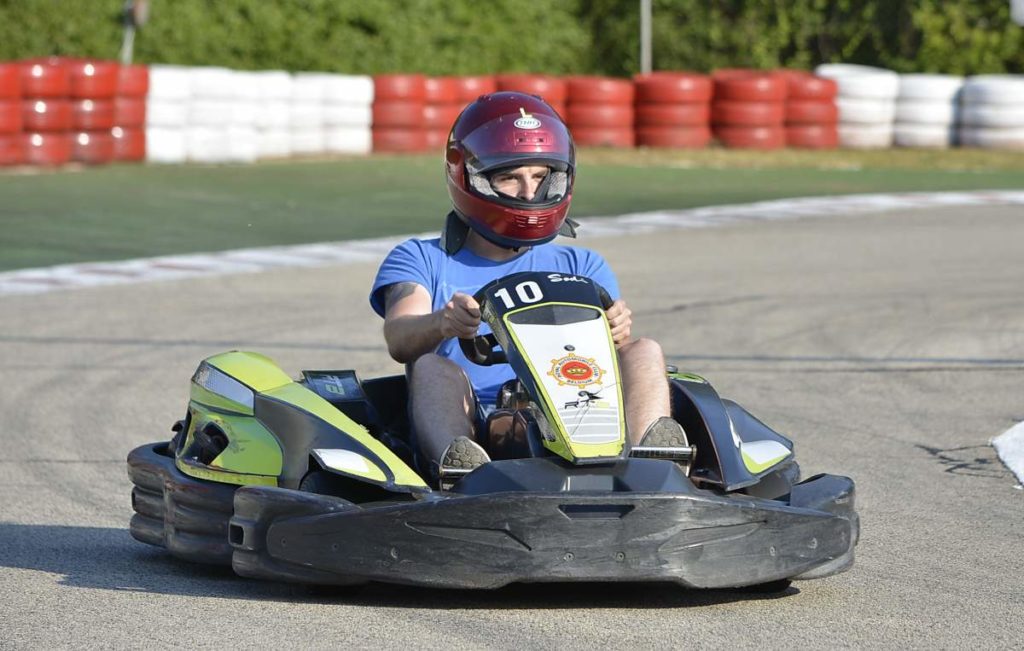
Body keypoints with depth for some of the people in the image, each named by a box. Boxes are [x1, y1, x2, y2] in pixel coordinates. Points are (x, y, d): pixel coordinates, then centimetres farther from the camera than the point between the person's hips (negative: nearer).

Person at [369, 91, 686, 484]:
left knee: (645, 352, -18)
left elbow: (611, 340, 7)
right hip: (471, 432, -2)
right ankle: (457, 463, -63)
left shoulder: (581, 267, 27)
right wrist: (442, 325, -28)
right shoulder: (422, 261, 19)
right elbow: (399, 340, -3)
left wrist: (617, 332, -20)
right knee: (431, 367, -30)